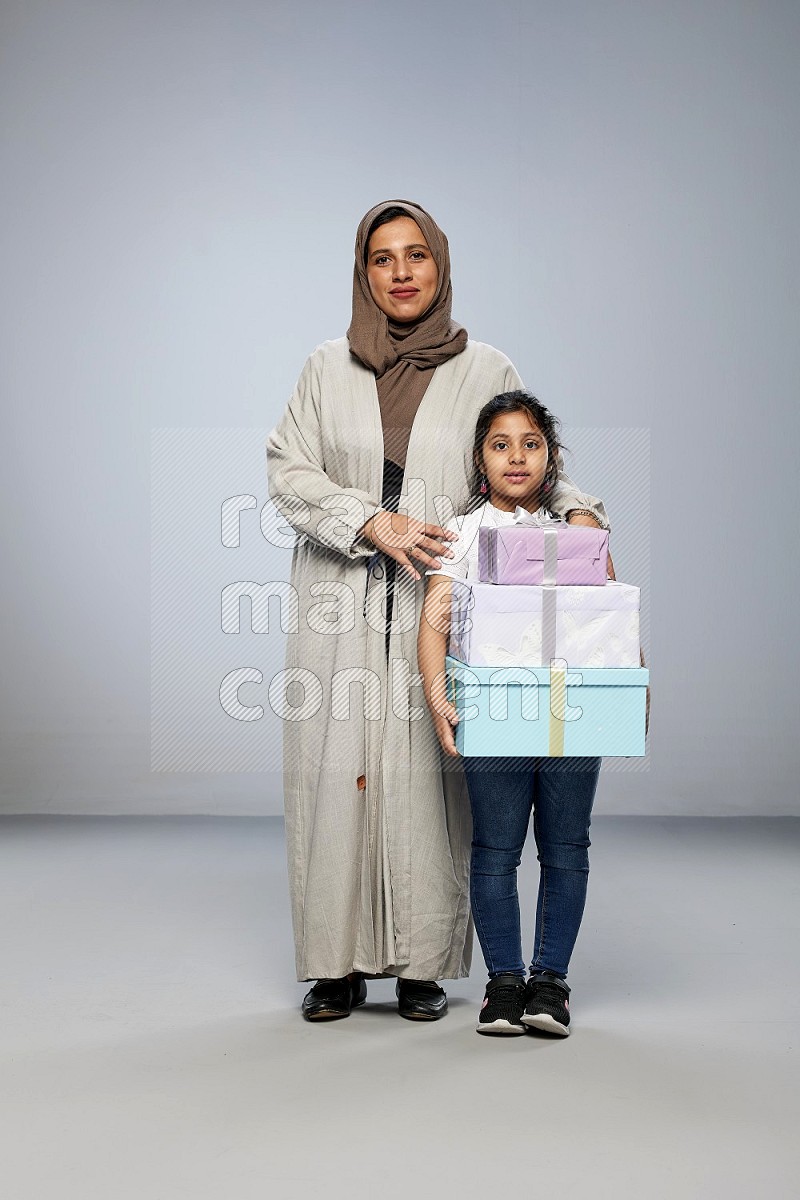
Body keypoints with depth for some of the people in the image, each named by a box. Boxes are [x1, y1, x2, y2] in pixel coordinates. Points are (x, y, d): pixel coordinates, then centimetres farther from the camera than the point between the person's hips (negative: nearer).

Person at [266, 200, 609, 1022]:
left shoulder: (486, 371, 8)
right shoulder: (327, 369, 10)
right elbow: (288, 471, 3)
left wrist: (578, 510, -11)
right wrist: (372, 522, -11)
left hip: (439, 610, -1)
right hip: (342, 610, 1)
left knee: (428, 778, -4)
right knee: (336, 771, -1)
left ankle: (424, 964, 7)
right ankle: (338, 964, 8)